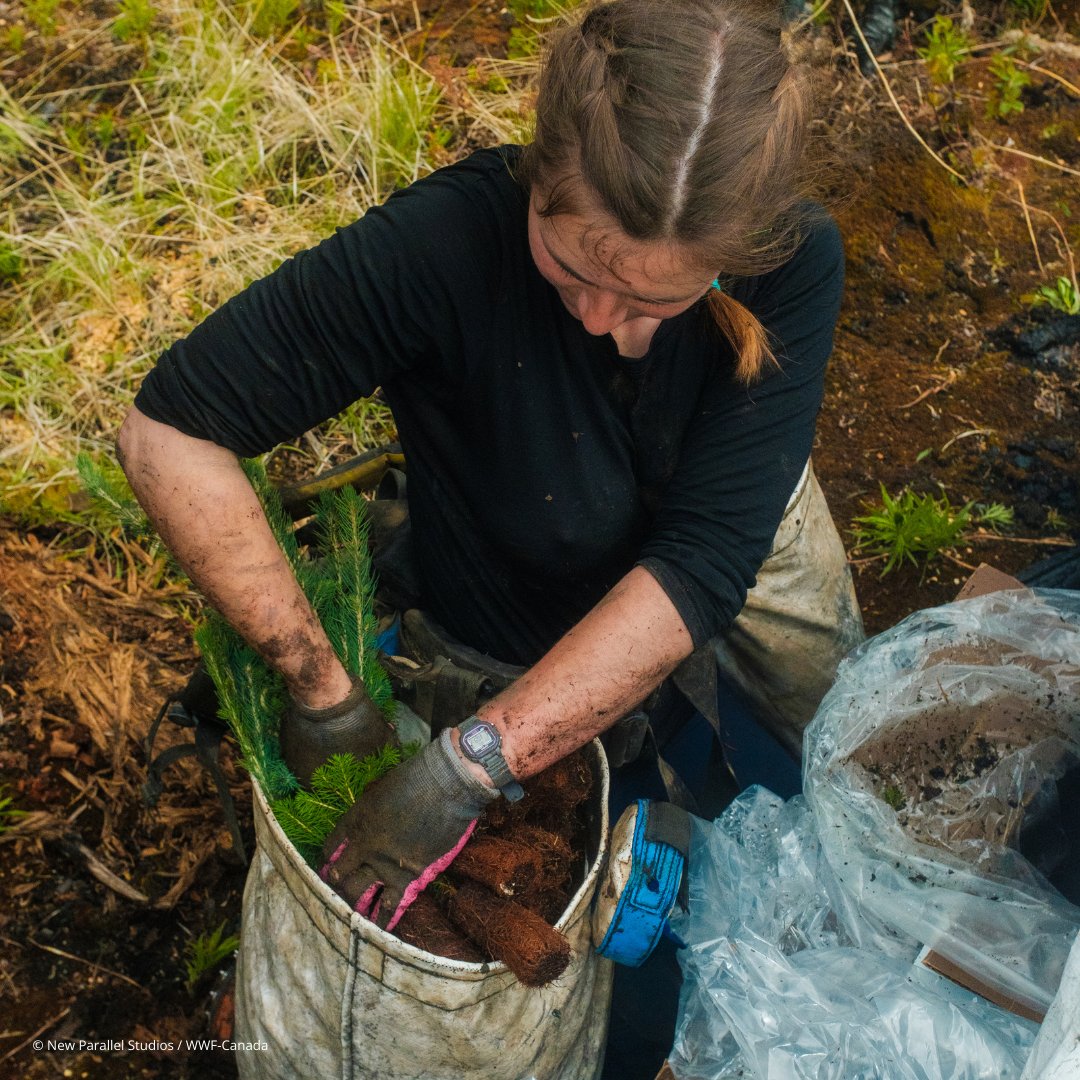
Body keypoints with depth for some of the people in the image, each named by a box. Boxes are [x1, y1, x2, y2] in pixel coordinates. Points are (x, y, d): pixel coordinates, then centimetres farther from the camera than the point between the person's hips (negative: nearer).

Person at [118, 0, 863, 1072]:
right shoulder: (450, 240, -38)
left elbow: (701, 564, -36)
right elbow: (167, 433, -35)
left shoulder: (791, 262, -31)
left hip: (738, 553, 3)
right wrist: (323, 690, -35)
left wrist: (466, 769, -40)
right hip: (540, 646, -2)